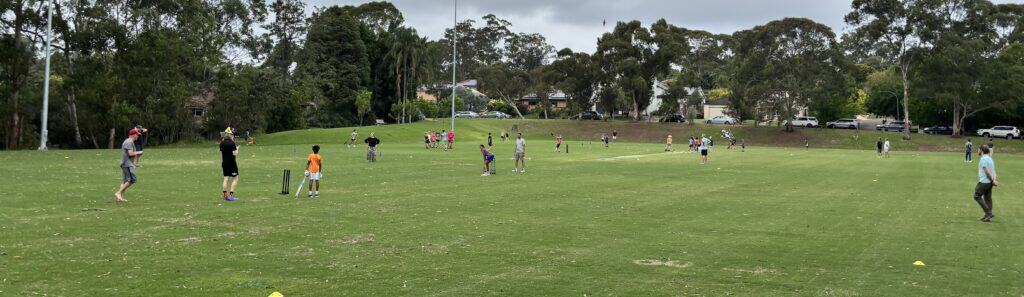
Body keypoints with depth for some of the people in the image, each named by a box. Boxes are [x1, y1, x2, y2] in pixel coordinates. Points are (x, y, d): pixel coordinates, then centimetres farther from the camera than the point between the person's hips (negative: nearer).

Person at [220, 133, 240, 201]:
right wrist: (237, 149, 0)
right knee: (235, 179, 3)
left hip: (224, 162, 6)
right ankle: (231, 195, -5)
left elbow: (221, 153, 13)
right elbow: (235, 154, -16)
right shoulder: (232, 143, -14)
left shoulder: (222, 143, 6)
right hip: (231, 163, -6)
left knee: (226, 179, 8)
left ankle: (225, 196, 5)